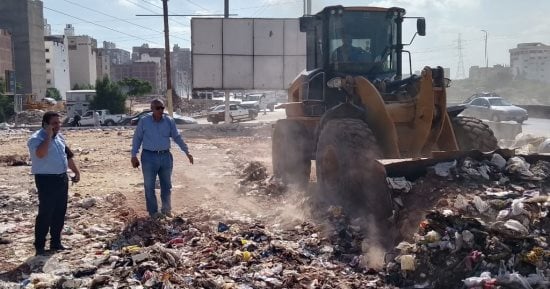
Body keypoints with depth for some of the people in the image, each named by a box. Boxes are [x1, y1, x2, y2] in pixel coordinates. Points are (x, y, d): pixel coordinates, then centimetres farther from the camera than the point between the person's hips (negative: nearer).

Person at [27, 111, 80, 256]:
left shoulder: (59, 137, 12)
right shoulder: (36, 139, -13)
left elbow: (68, 155, 21)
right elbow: (40, 154, -33)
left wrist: (76, 171, 18)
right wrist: (48, 136, -26)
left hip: (62, 178, 8)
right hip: (46, 180, -8)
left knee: (60, 212, 12)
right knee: (45, 213, -5)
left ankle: (56, 242, 24)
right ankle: (39, 246, 5)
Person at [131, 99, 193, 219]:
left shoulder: (169, 121, 1)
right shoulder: (144, 121, -4)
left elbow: (177, 137, 7)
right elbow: (137, 138, 1)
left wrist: (187, 152, 5)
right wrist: (134, 156, -4)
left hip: (165, 156, 2)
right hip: (149, 157, -2)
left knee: (166, 185, 11)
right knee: (149, 186, 3)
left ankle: (166, 209, 26)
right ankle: (153, 211, 13)